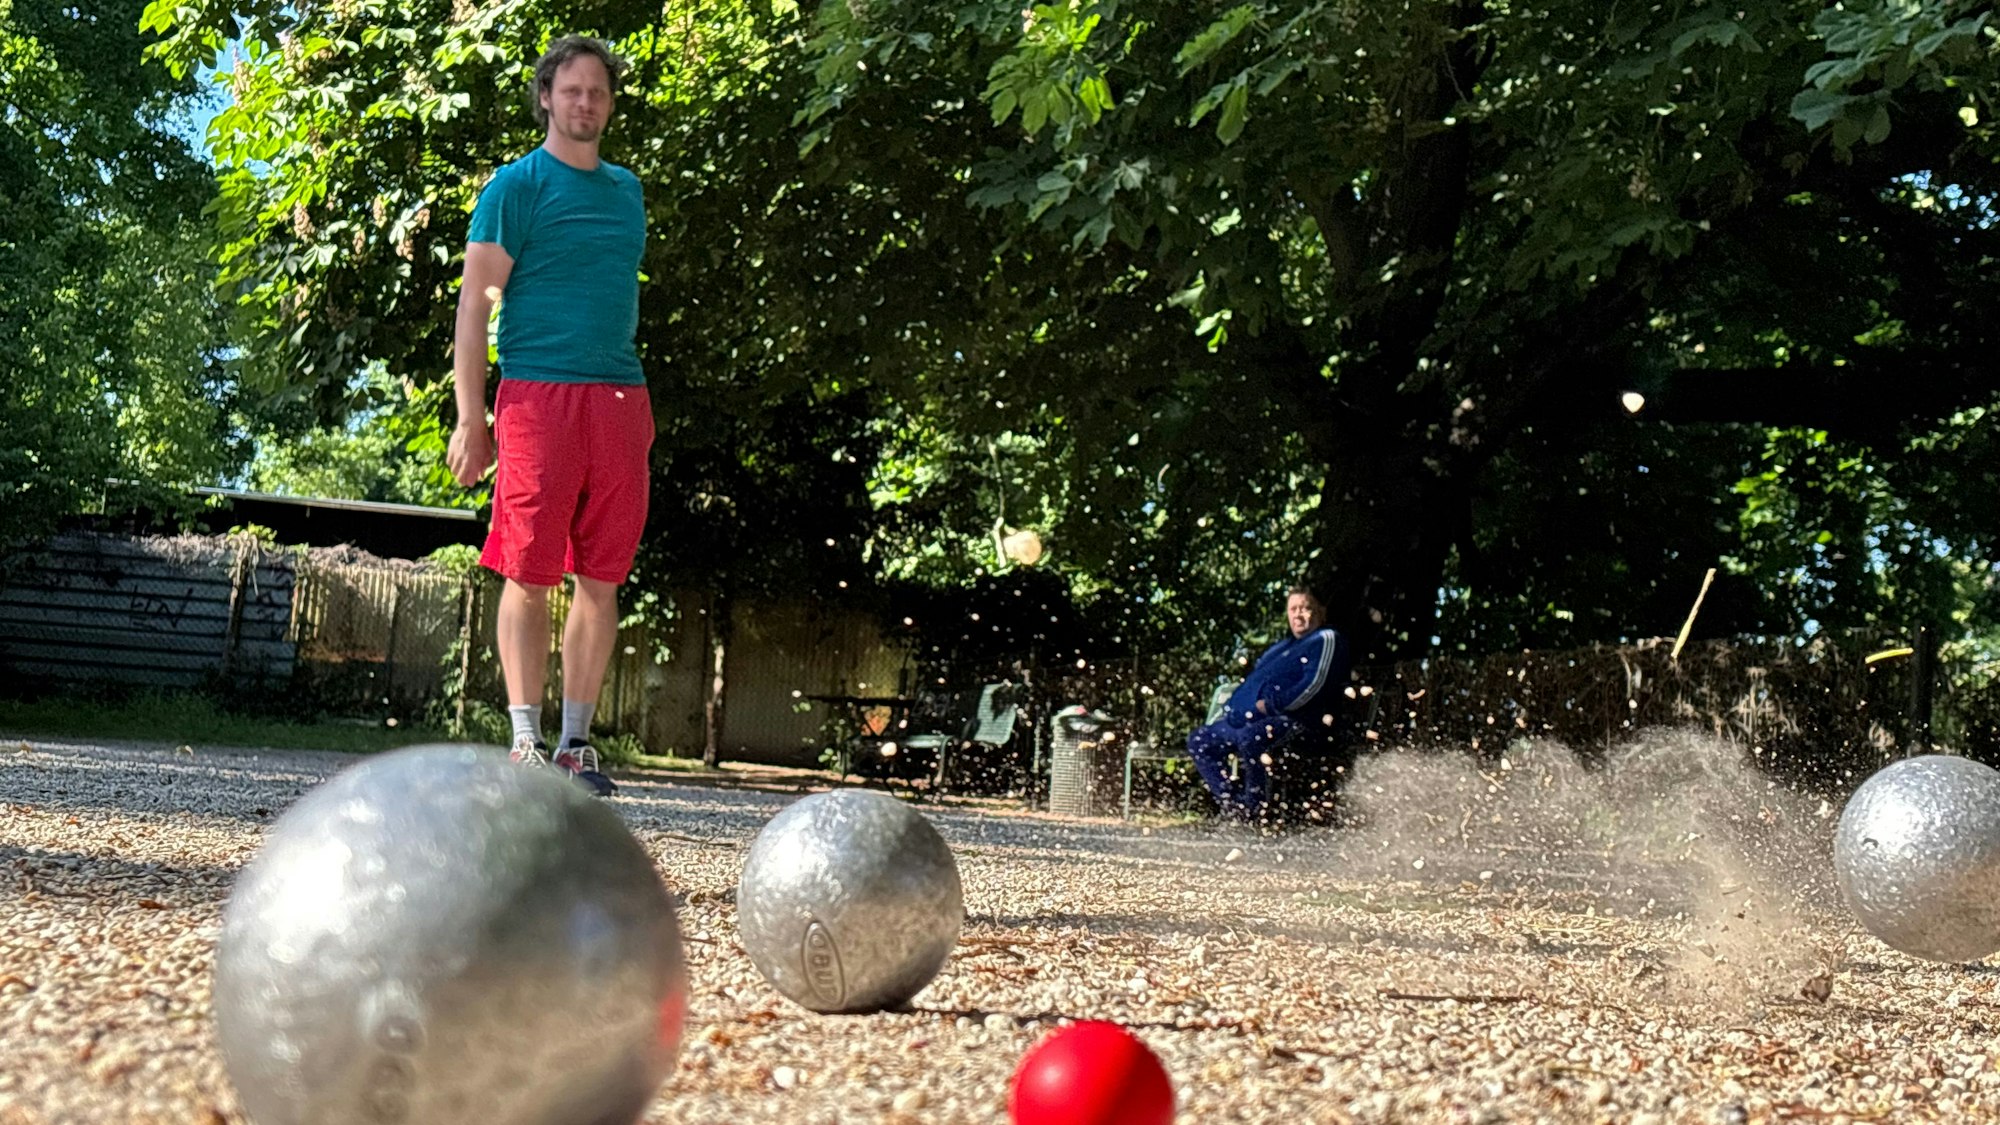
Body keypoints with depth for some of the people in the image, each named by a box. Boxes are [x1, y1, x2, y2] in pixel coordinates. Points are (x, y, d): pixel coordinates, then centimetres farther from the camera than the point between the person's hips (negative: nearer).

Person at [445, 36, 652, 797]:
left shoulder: (626, 189, 19)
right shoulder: (516, 185, 1)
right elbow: (474, 305, -3)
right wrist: (471, 420, -10)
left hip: (620, 400, 5)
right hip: (538, 393, -5)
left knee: (602, 580, 4)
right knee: (530, 576, -4)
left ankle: (576, 745, 11)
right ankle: (525, 742, 0)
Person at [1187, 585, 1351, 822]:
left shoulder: (1326, 640, 2)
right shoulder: (1281, 647, 30)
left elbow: (1315, 683, -13)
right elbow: (1256, 678, 31)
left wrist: (1270, 704, -16)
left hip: (1297, 721, -10)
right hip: (1252, 718, 10)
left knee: (1250, 738, -39)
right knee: (1199, 740, -2)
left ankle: (1255, 808, -26)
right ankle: (1233, 804, -14)